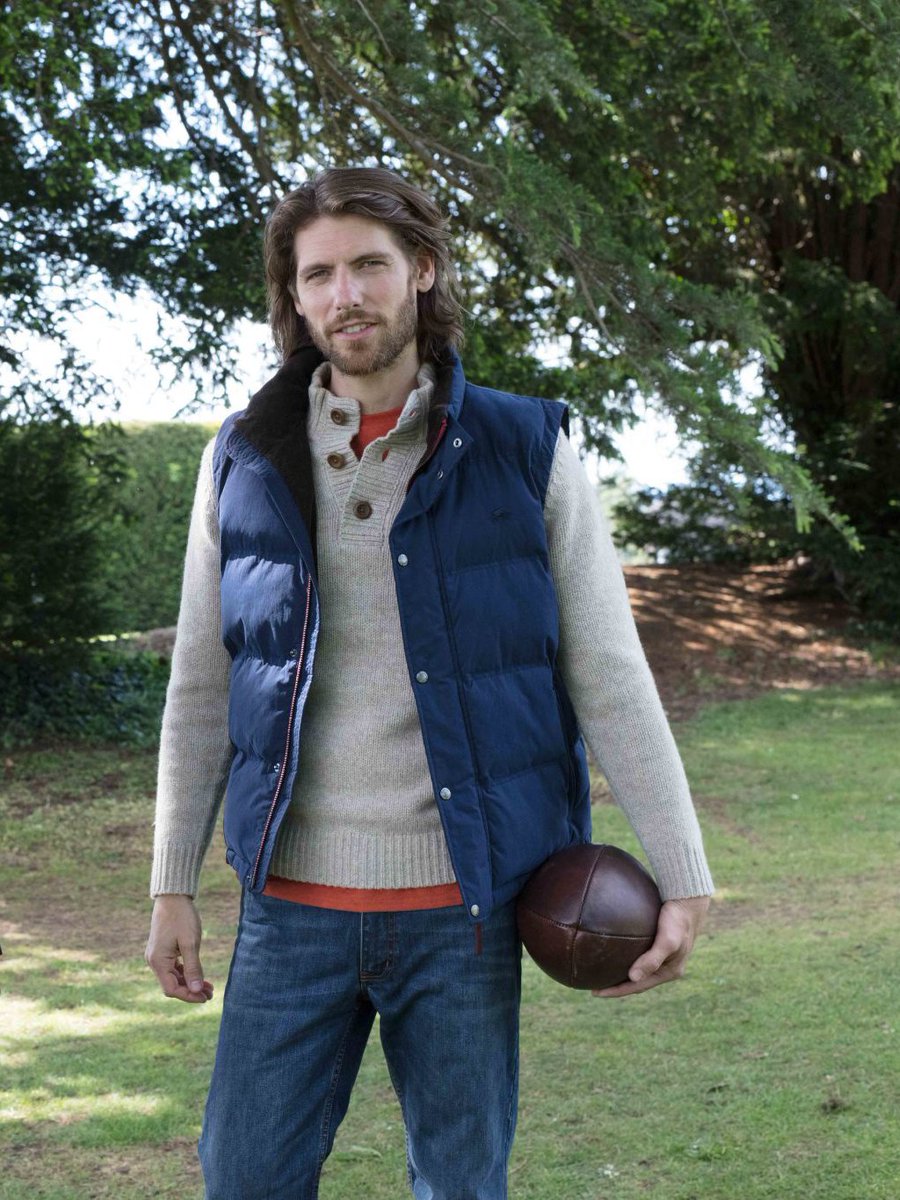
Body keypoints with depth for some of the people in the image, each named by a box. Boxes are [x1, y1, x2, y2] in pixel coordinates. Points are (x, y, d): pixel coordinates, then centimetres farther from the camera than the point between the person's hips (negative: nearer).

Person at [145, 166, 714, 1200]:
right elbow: (200, 688, 9)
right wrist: (172, 885, 7)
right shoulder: (246, 460, 4)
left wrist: (681, 878, -5)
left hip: (464, 904, -1)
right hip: (293, 905, 1)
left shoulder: (525, 452, -1)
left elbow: (609, 676, -1)